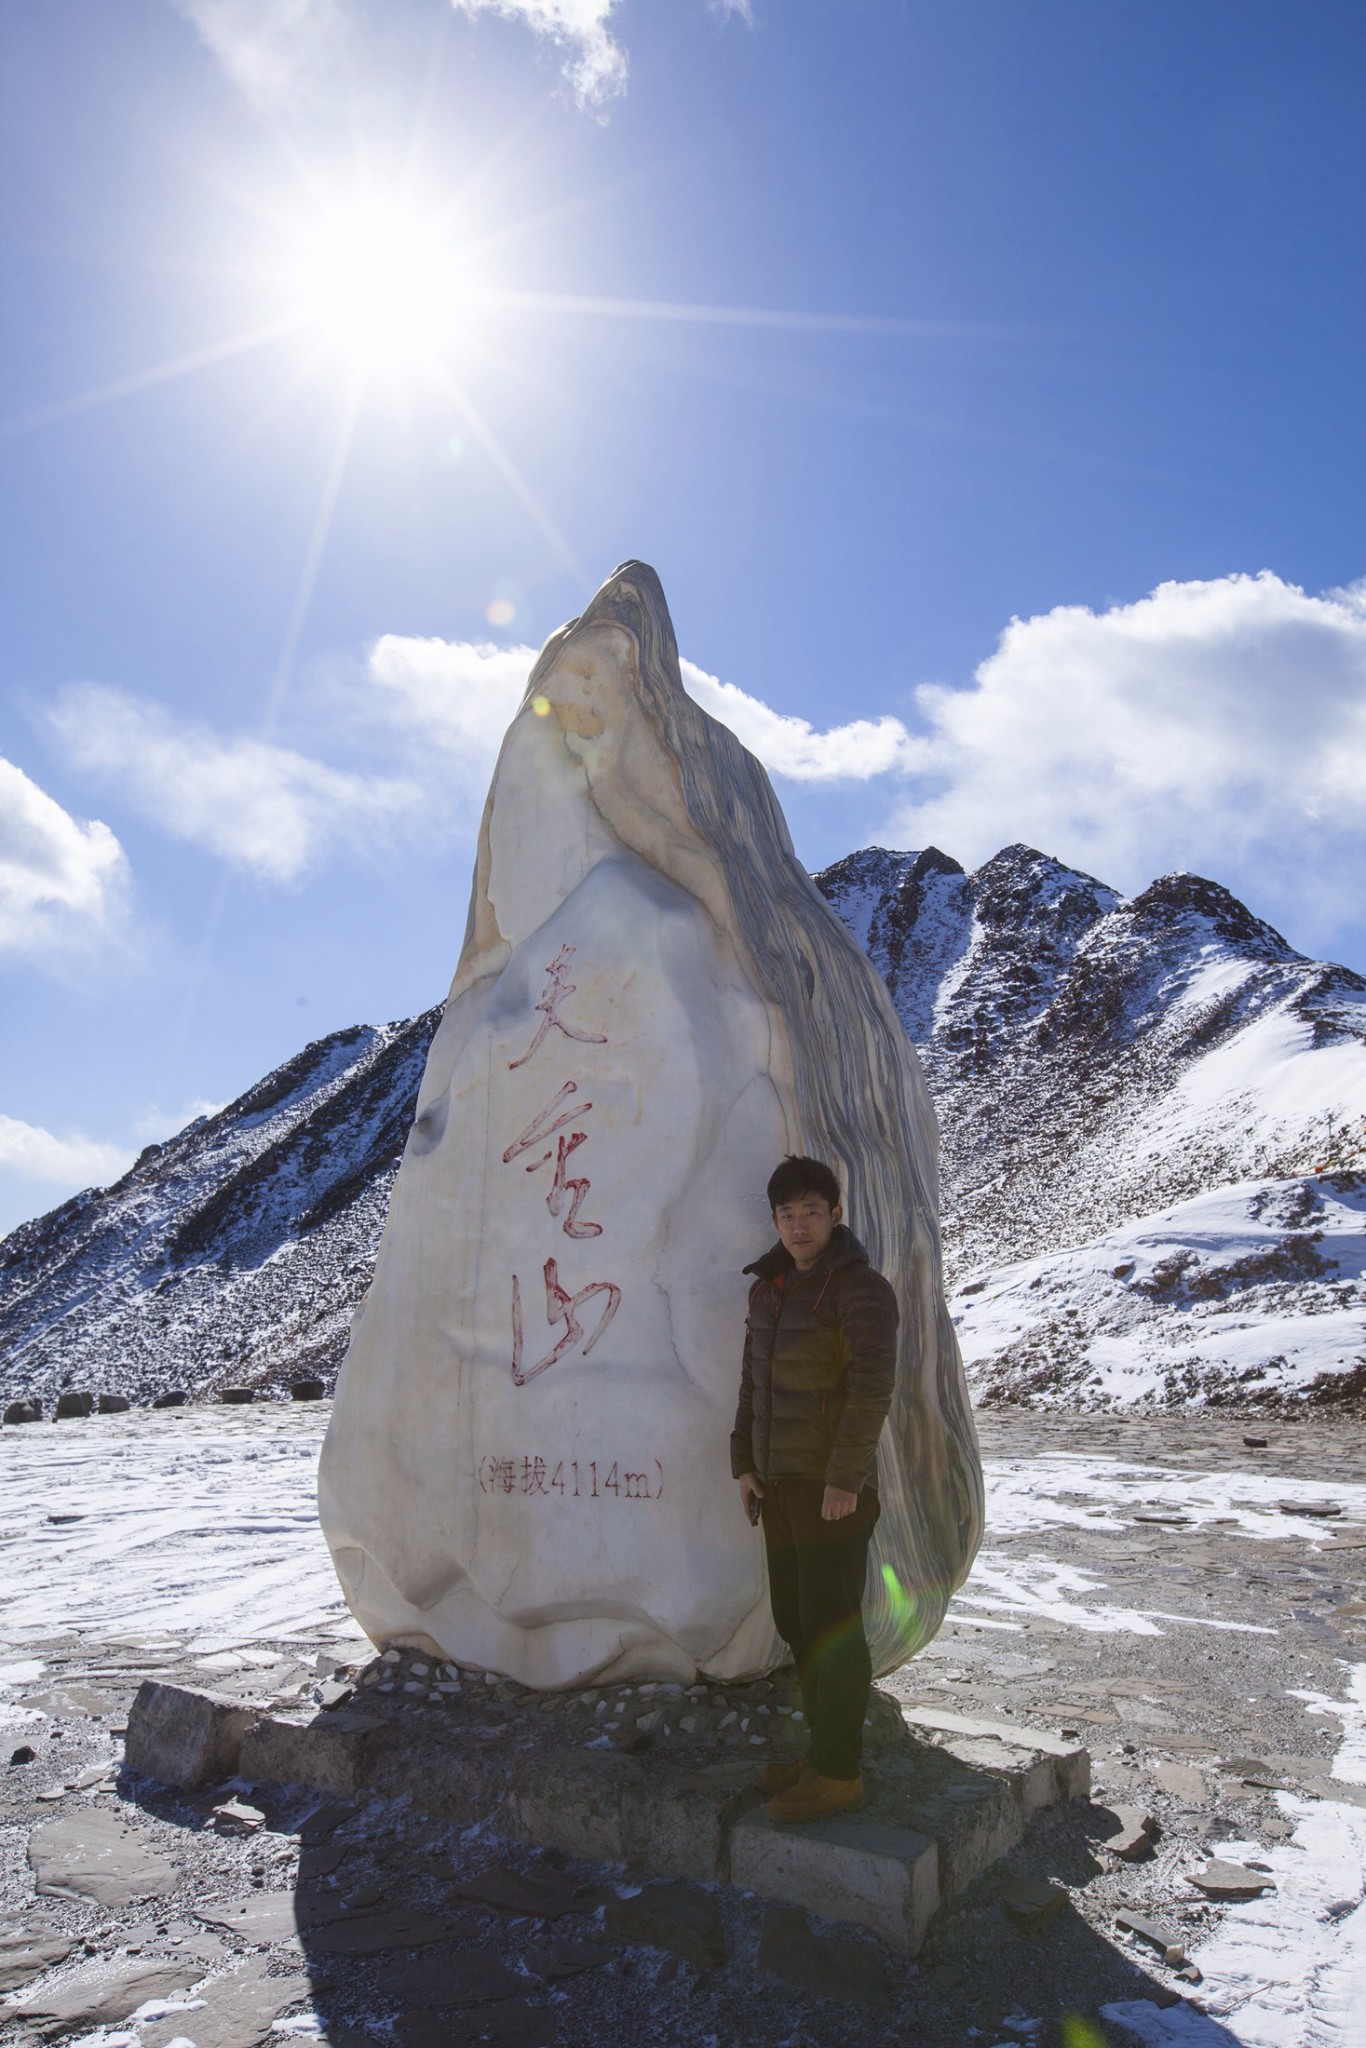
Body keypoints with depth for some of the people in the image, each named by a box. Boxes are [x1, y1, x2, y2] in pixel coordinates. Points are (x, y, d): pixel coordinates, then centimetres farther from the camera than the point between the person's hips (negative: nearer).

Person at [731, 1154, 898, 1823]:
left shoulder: (860, 1289, -15)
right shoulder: (769, 1288, 9)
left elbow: (872, 1388, -21)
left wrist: (844, 1480, -22)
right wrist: (746, 1465, 10)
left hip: (833, 1488, -8)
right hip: (780, 1484, 8)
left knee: (831, 1628, 1)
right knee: (796, 1622, 16)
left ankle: (839, 1774, 15)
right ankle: (823, 1750, 30)